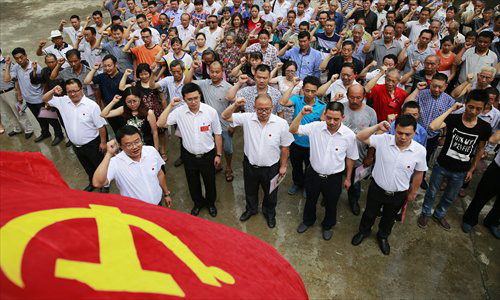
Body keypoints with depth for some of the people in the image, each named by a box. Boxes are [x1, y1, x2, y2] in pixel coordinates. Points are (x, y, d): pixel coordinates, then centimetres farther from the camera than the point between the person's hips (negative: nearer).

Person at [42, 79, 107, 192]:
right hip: (76, 145, 5)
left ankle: (105, 184, 37)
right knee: (88, 168, 25)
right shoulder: (63, 101, -5)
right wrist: (53, 91, -15)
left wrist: (103, 142, -12)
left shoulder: (92, 105, -21)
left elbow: (101, 126, -16)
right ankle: (92, 183, 47)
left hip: (92, 144, -5)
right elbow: (45, 99, 5)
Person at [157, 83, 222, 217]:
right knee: (193, 183, 21)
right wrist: (170, 105, -22)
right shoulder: (179, 112, -14)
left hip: (208, 155, -1)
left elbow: (217, 134, -7)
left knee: (210, 182, 19)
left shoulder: (211, 111, -18)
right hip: (189, 155, 2)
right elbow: (160, 124, -20)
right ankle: (198, 203, 50)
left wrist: (218, 155, -3)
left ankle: (210, 203, 48)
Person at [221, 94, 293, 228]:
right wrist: (235, 105, -29)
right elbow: (225, 116, -11)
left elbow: (284, 147, -8)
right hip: (250, 165, 2)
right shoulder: (247, 118, -15)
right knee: (250, 191, 26)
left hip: (271, 168, -1)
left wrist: (283, 166, -1)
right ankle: (251, 209, 56)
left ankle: (269, 213, 51)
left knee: (270, 194, 22)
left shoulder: (281, 123, -18)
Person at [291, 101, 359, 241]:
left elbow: (350, 158, -4)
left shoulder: (349, 135, -18)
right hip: (313, 174, 1)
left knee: (331, 204, 22)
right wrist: (302, 114, -30)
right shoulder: (315, 127, -18)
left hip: (334, 178, -1)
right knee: (310, 200, 25)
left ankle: (327, 226, 52)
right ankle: (308, 221, 55)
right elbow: (293, 130, -16)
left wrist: (348, 178, 6)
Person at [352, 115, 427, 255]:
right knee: (369, 214, 24)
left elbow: (418, 173, -4)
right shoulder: (383, 140, -21)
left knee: (389, 218, 26)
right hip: (376, 189, -1)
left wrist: (412, 193, 7)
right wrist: (377, 127, -34)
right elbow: (360, 137, -22)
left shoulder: (420, 150, -18)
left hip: (398, 195, 1)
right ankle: (363, 232, 53)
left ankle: (383, 236, 55)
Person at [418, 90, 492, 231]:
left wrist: (472, 169, 9)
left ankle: (439, 214, 48)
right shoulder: (453, 118, -17)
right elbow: (433, 126, -37)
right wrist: (451, 109, -29)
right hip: (441, 166, -2)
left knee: (450, 198, 23)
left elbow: (480, 149, 5)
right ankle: (426, 213, 42)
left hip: (460, 172, 3)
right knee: (432, 193, 17)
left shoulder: (485, 127, -9)